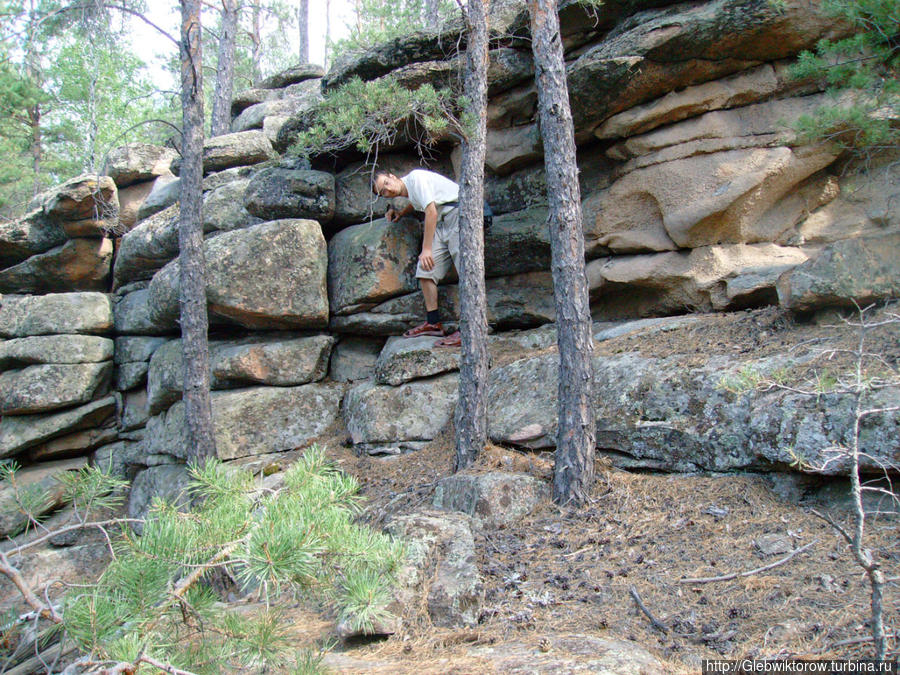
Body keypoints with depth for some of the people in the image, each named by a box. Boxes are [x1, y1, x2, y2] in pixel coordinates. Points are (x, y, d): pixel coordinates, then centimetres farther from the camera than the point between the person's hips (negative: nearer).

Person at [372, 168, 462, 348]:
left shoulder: (415, 177, -10)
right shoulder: (409, 192, 17)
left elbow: (431, 212, -16)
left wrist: (427, 249, -16)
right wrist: (400, 213, 26)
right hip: (443, 224, 10)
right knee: (425, 268, 3)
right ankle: (433, 323, 7)